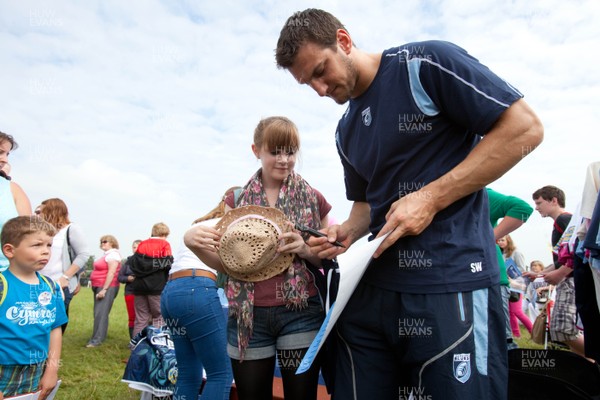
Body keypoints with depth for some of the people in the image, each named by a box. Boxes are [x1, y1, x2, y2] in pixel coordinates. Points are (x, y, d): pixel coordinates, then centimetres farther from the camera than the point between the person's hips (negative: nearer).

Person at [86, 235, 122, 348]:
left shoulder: (112, 254, -11)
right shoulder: (107, 254, 19)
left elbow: (112, 272, -18)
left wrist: (104, 289, -21)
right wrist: (96, 287, 16)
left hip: (107, 287, -10)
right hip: (99, 287, 10)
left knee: (101, 313, -10)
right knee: (98, 313, 10)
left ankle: (97, 340, -9)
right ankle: (100, 336, 16)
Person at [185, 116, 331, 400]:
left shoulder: (313, 199, 2)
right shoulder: (237, 200, 5)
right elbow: (224, 263, 7)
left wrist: (305, 250, -14)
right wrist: (194, 243, -13)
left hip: (300, 313, -1)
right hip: (248, 316, 2)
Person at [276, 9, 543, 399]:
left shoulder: (425, 63, -6)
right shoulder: (346, 132, 16)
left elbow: (526, 128, -9)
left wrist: (432, 197, -15)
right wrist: (345, 234, 3)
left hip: (452, 286, -6)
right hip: (372, 288, 7)